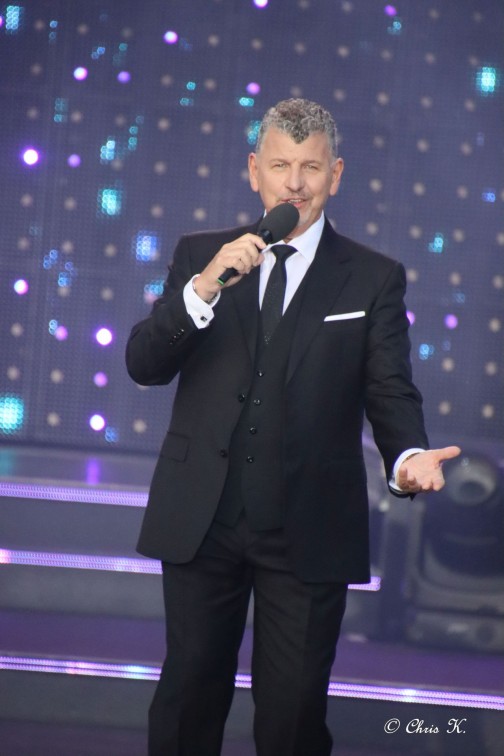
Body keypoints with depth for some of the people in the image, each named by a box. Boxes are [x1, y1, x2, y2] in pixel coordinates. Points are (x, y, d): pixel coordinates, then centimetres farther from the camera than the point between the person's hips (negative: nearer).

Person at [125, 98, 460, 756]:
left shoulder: (374, 279, 2)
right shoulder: (201, 255, 6)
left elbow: (391, 393, -3)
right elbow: (143, 366, -2)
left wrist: (408, 456, -25)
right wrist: (203, 288, -19)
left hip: (309, 530, -1)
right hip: (201, 520, 1)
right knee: (189, 698, 10)